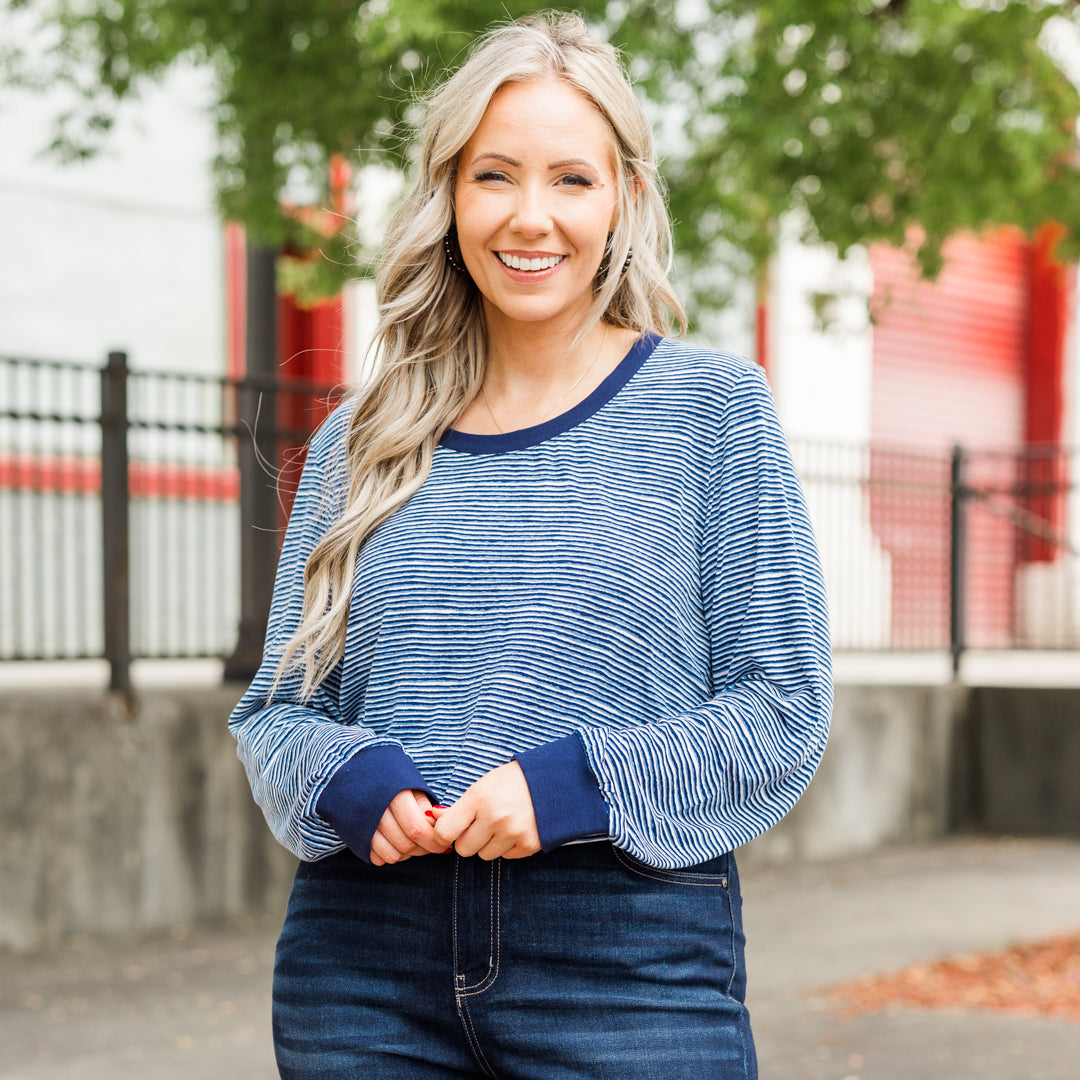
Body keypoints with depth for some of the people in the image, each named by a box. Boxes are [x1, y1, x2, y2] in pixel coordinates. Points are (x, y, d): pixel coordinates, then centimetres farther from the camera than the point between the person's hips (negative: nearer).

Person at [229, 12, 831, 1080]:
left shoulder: (712, 405, 1)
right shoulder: (362, 438, 9)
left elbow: (784, 709, -3)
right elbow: (275, 705, 12)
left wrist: (575, 786, -16)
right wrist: (348, 782, -10)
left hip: (631, 950, -2)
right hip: (366, 959, 3)